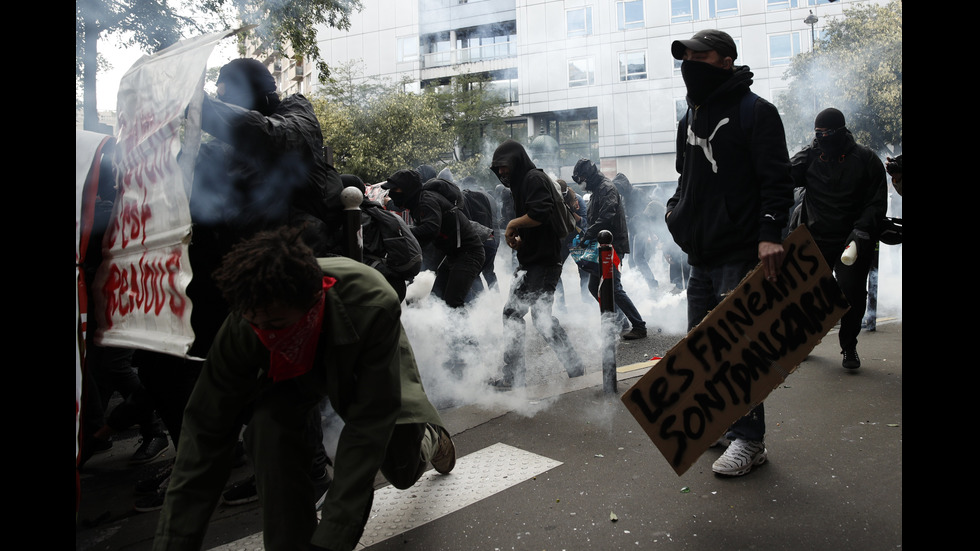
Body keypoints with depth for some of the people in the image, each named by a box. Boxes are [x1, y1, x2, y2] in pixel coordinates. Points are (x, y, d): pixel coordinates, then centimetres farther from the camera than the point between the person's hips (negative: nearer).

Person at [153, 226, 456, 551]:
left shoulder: (374, 305, -45)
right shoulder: (241, 330, -37)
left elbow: (367, 426, -42)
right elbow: (205, 437, -30)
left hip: (364, 362, -1)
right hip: (297, 368, 1)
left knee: (403, 471, 4)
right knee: (269, 426, -30)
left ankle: (430, 435, 42)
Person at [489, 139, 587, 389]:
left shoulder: (535, 178, -10)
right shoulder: (521, 183, 20)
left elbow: (540, 213, -26)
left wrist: (513, 224, -12)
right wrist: (517, 238, 6)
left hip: (544, 262, -10)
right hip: (529, 261, 10)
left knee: (540, 315, -9)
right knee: (512, 313, 11)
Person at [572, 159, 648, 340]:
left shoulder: (607, 188, -12)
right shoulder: (596, 191, 20)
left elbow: (606, 217, -25)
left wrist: (587, 235, -25)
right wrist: (586, 234, 6)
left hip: (613, 245, -11)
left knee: (614, 289, -13)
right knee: (594, 286, 14)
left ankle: (639, 327, -5)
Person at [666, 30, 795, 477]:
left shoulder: (755, 112, -6)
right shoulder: (690, 118, 17)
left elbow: (776, 180, -12)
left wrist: (770, 232, -25)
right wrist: (677, 206, 12)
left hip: (741, 254, -8)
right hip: (700, 255, 8)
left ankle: (749, 439, 6)